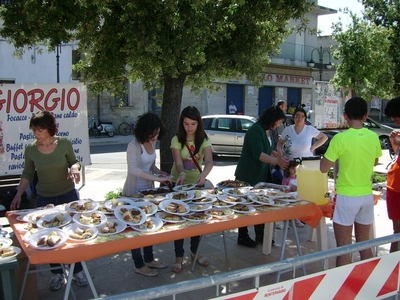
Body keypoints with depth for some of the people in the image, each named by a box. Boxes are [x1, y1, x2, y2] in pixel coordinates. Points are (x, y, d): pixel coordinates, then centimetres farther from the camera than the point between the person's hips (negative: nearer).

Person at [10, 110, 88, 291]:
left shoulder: (64, 143, -12)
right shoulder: (30, 149, -8)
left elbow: (74, 161, 2)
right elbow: (27, 174, 3)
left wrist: (74, 168, -20)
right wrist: (18, 195, -1)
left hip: (68, 195, -1)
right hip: (44, 198, 1)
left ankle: (77, 271, 28)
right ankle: (57, 274, 26)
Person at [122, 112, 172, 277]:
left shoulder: (152, 143, 2)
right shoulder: (134, 146, -22)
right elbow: (133, 169, -36)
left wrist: (160, 172, -6)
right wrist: (158, 178, -39)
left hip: (148, 191, 8)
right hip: (134, 193, -8)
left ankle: (149, 259, 33)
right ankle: (139, 265, 19)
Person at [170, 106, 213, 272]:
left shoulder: (204, 140, -11)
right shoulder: (177, 140, -14)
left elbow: (209, 161, -26)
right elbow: (178, 163, -22)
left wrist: (203, 174, -46)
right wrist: (182, 174, -45)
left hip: (197, 183, 2)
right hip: (179, 183, -2)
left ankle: (195, 251, 30)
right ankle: (179, 256, 14)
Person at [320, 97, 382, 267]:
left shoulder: (340, 138, -17)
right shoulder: (374, 137, -2)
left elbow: (323, 168, -9)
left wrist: (331, 153, 6)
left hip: (346, 197, -5)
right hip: (367, 196, 5)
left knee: (343, 247, 4)